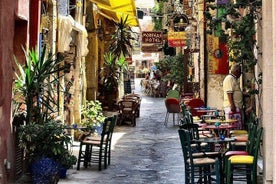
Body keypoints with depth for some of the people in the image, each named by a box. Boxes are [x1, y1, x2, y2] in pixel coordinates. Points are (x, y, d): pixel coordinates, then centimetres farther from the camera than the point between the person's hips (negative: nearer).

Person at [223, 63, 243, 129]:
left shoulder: (234, 79, 21)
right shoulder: (229, 79, -12)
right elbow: (229, 93, -21)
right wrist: (232, 105, -25)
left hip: (237, 106, 11)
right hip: (232, 107, -11)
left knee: (239, 126, 9)